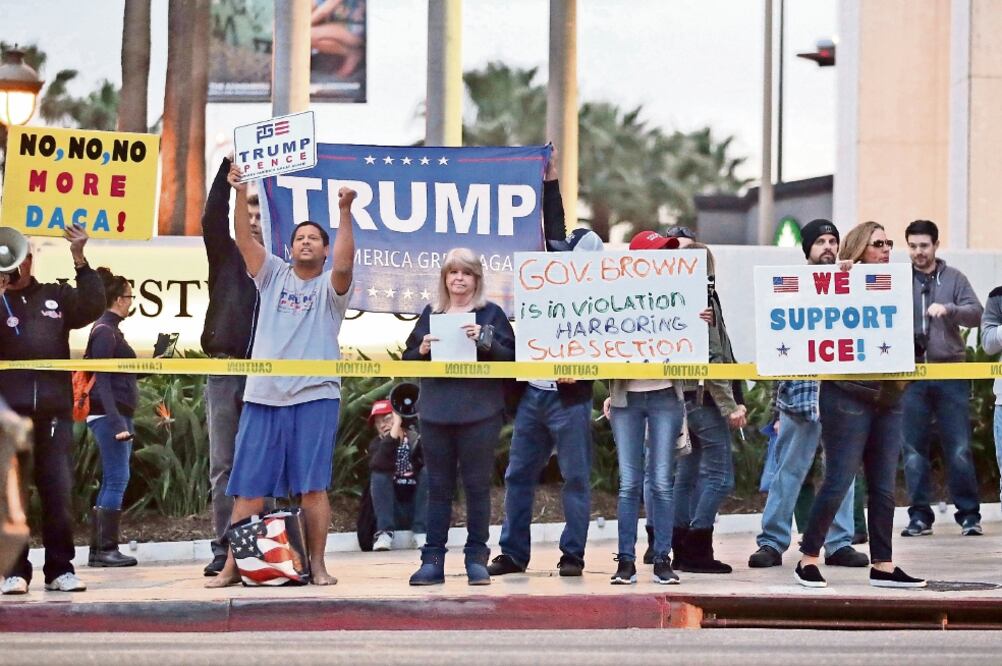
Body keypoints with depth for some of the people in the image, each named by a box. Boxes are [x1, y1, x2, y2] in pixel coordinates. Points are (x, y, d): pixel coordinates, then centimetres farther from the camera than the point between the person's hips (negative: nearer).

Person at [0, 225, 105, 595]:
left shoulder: (55, 297, 17)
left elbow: (93, 306, 2)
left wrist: (79, 260, -7)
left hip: (54, 411, 2)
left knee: (59, 491, 0)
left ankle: (60, 568, 6)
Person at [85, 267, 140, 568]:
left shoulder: (111, 329, 17)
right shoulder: (105, 331, -12)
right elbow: (102, 380, -18)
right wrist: (115, 421, -22)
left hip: (117, 415, 10)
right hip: (109, 414, -10)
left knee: (111, 482, 10)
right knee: (117, 479, -10)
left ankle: (98, 549, 11)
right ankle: (107, 549, -10)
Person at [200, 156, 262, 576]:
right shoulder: (225, 254, 11)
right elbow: (212, 218, -6)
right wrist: (227, 168, -14)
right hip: (224, 369, 1)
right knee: (222, 465, 0)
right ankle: (224, 549, 0)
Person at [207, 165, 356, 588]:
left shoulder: (330, 286, 5)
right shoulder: (273, 275, 12)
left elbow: (345, 261, -16)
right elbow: (244, 240, 0)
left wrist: (345, 212, -26)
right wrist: (241, 195, -14)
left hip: (315, 397, -2)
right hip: (263, 395, 2)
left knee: (312, 485, -2)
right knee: (249, 487, 2)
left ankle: (317, 565, 3)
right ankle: (233, 565, 6)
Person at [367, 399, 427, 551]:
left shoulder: (416, 438, -6)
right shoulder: (377, 445, -4)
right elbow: (380, 465, -28)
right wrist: (395, 428, -34)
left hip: (419, 506, 0)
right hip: (394, 509, 0)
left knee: (428, 470, -23)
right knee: (379, 475, -22)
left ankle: (421, 533, -22)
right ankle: (384, 533, -25)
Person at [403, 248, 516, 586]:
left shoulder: (491, 314, 4)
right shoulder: (430, 314, 13)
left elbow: (511, 358, -1)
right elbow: (407, 361, 15)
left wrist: (484, 341, -16)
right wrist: (422, 350, -5)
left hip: (479, 414, -3)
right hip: (435, 413, 3)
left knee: (477, 485, 1)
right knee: (438, 487, 5)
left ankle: (477, 559, 6)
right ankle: (432, 560, 6)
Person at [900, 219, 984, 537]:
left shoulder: (954, 278, 8)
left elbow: (975, 313, -2)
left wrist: (948, 309, -20)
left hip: (950, 373, 0)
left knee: (959, 448, -1)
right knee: (914, 449, 1)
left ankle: (969, 514, 6)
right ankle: (919, 514, 7)